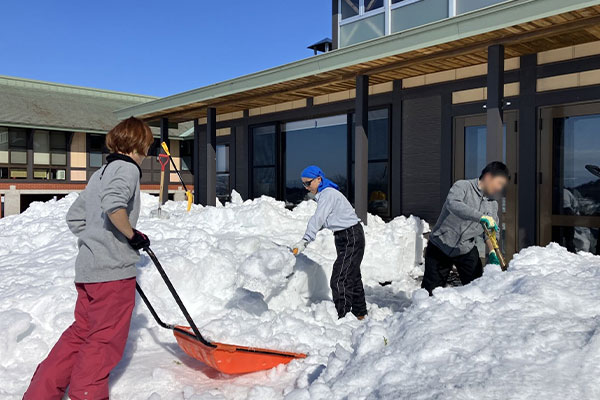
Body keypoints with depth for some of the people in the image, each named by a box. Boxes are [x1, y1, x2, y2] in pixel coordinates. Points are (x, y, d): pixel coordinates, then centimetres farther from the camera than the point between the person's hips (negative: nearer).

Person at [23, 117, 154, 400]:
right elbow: (114, 206, -29)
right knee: (104, 340, 5)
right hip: (114, 270, -9)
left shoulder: (99, 174, 18)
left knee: (81, 332, 19)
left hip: (88, 268, 9)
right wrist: (133, 236, -16)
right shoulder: (127, 168, -9)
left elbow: (74, 218, 22)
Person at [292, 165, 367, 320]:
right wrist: (306, 240, 4)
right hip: (345, 237, 11)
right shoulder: (323, 194, 11)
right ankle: (360, 314, 32)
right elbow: (321, 221, 13)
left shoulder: (328, 194, -20)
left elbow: (317, 220, -29)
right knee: (353, 277, 19)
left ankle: (344, 317, -5)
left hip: (352, 238, -11)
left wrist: (304, 241, -32)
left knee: (340, 280, -11)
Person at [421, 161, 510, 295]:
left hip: (467, 251, 5)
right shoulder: (462, 186, -14)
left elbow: (489, 231, 12)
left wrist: (492, 252, -5)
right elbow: (452, 204, -35)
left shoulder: (493, 205, 6)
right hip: (439, 247, -5)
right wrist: (481, 217, -41)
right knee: (430, 291, 0)